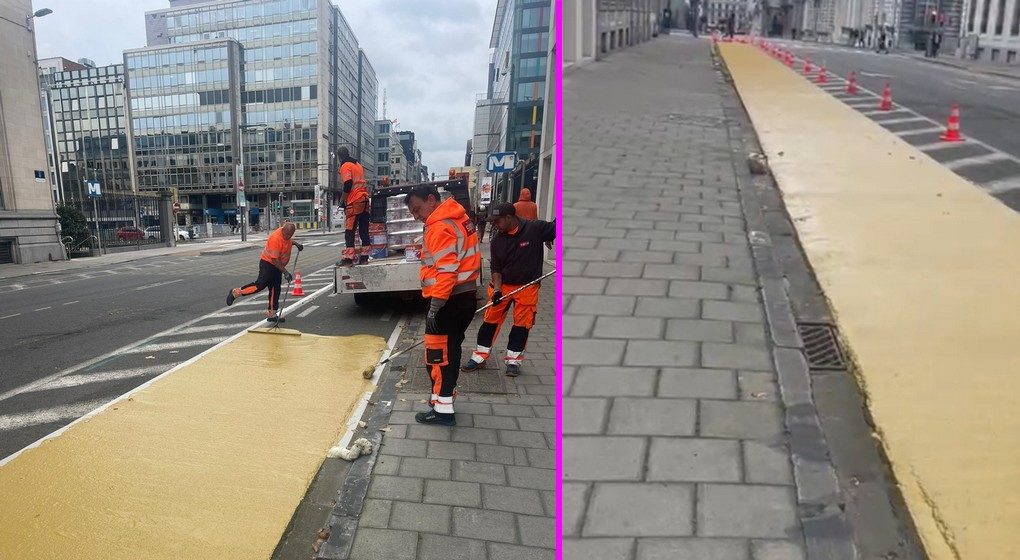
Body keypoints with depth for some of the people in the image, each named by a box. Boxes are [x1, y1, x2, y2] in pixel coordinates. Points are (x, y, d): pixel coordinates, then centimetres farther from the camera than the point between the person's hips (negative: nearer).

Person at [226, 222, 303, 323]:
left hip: (278, 265, 8)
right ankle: (235, 292, -2)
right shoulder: (275, 238, -27)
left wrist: (295, 243, 11)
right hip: (268, 263, -8)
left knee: (275, 290, 8)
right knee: (260, 284, -18)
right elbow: (275, 259, -26)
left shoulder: (286, 233, -1)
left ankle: (272, 314, 13)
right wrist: (285, 272, -26)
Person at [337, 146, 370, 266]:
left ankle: (348, 258, -8)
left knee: (349, 230, -6)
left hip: (354, 202, -7)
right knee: (364, 230, 8)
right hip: (364, 199, 8)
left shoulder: (345, 166, -5)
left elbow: (348, 184, -16)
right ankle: (364, 256, 10)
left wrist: (342, 200, -7)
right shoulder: (358, 164, 19)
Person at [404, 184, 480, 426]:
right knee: (450, 351, 17)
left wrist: (434, 308, -26)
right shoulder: (457, 218, 15)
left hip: (449, 301, -10)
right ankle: (445, 397, 28)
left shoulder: (441, 227, -17)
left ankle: (443, 410, 5)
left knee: (438, 355, -2)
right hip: (465, 297, 10)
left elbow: (446, 271, -25)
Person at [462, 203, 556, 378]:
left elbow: (556, 229, -8)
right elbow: (496, 268, 0)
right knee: (490, 320, 5)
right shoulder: (498, 241, -2)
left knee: (522, 324, 6)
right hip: (502, 285, 3)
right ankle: (480, 357, 18)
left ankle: (513, 361, 21)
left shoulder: (535, 228, -14)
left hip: (527, 286, -2)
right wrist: (497, 289, -13)